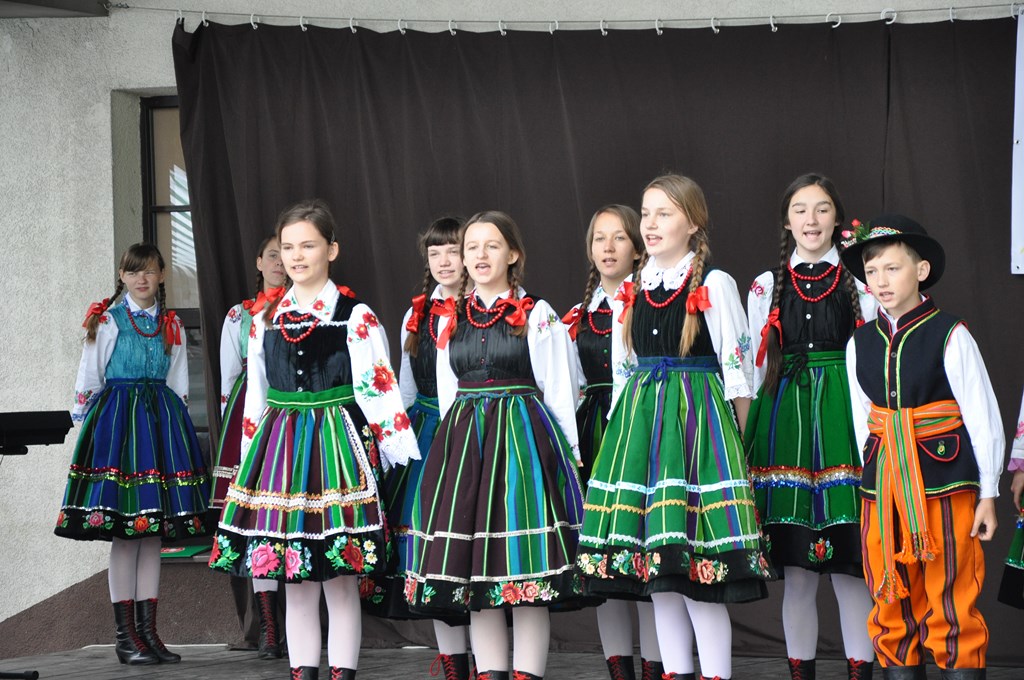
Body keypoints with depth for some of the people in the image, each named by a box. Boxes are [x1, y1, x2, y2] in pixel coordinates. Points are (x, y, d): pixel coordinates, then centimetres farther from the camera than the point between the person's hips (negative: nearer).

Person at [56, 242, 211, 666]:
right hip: (115, 418, -4)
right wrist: (85, 421, -3)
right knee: (123, 534, -5)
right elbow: (88, 378, 3)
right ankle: (126, 635, -1)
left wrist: (175, 426, 12)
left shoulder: (171, 326, 13)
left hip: (161, 420, 4)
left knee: (153, 533, 4)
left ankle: (148, 630, 8)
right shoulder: (107, 321, 3)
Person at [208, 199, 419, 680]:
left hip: (337, 443, -4)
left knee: (341, 580, -1)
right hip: (279, 447, 4)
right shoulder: (264, 319, 11)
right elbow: (255, 397, 15)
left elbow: (377, 391, -6)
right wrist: (249, 460, 14)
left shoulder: (356, 316, -3)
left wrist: (406, 456, -10)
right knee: (295, 583, 8)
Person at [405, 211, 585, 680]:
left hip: (524, 437, -4)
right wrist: (458, 443, 12)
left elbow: (558, 394, 0)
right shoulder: (450, 320, 12)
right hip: (462, 442, 5)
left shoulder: (537, 315, 0)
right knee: (474, 569, 3)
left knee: (525, 568, -7)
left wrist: (567, 457, -3)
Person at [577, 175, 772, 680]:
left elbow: (736, 371, -4)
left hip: (697, 418, -6)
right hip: (639, 418, 6)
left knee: (700, 569, -10)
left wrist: (734, 440, -6)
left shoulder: (714, 284, -4)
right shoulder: (633, 290, 12)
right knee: (657, 570, 8)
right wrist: (622, 431, 14)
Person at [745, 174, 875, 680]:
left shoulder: (859, 286, 7)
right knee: (797, 571, 4)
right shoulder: (766, 288, 12)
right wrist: (752, 436, 7)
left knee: (850, 568, -5)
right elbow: (754, 368, 13)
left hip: (843, 417, -2)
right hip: (785, 418, 2)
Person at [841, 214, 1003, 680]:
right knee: (891, 607, 9)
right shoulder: (860, 344, 7)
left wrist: (987, 494, -4)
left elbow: (984, 419, -5)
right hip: (882, 488, 5)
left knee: (952, 607, -3)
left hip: (945, 485, -5)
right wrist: (874, 481, 11)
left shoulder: (949, 336, -7)